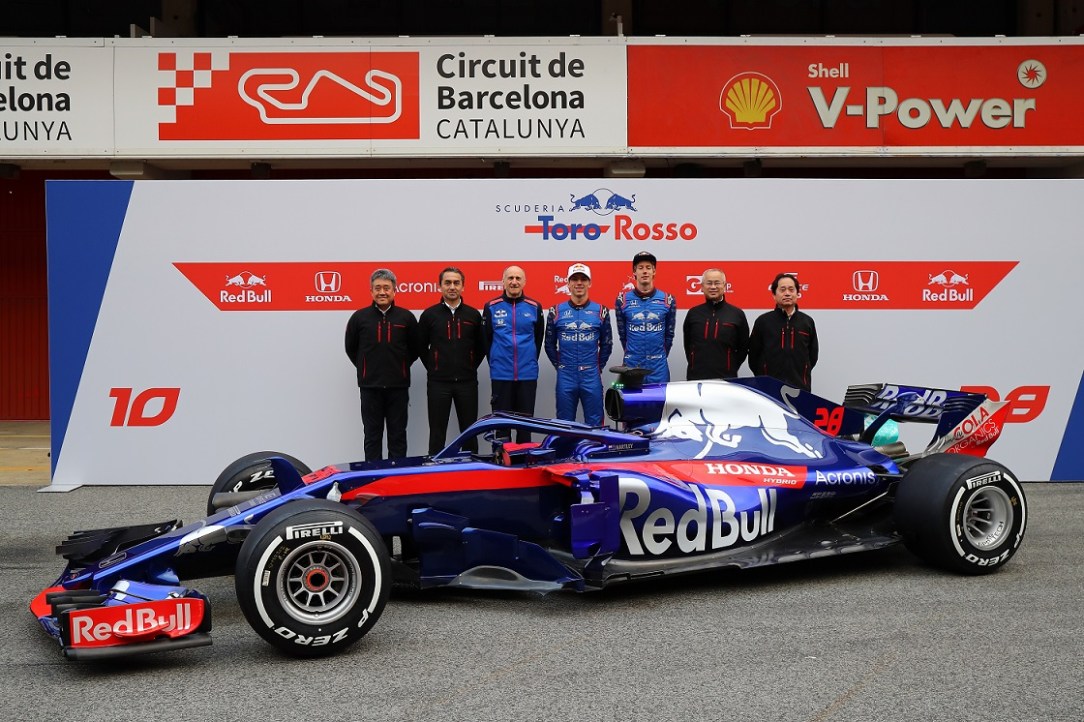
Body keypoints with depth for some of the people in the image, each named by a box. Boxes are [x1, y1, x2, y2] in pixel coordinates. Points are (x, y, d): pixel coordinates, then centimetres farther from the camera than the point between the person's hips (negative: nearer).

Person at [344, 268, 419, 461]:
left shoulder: (406, 317, 2)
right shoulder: (359, 317, 1)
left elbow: (415, 349, 11)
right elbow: (351, 348, 12)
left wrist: (400, 367, 8)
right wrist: (366, 368, 9)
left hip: (398, 387, 0)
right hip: (370, 387, 0)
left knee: (398, 437, 7)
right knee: (372, 436, 6)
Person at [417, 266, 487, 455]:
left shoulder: (473, 315, 5)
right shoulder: (429, 315, 1)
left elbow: (481, 347, 13)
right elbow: (421, 346, 8)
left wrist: (471, 368, 6)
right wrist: (433, 368, 5)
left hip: (467, 382, 1)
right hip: (438, 383, -1)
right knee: (437, 432, 4)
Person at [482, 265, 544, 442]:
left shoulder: (535, 307, 3)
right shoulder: (491, 307, 1)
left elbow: (538, 338, 11)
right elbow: (486, 339, 7)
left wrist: (531, 360, 7)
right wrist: (495, 361, 6)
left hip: (528, 374, 1)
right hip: (500, 375, -1)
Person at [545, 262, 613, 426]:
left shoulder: (601, 311, 5)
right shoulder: (556, 312, 5)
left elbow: (606, 344, 12)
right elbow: (549, 344, 12)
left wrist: (598, 367, 8)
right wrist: (559, 366, 7)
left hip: (591, 379, 0)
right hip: (566, 378, 0)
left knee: (595, 424, 3)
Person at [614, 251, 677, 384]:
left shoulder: (667, 300, 3)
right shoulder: (623, 299, 1)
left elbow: (669, 334, 11)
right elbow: (622, 333, 10)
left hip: (658, 367, 1)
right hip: (631, 365, 0)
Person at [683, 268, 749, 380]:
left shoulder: (737, 314, 3)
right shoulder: (693, 313, 8)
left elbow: (743, 348, 9)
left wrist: (731, 369, 3)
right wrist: (695, 367, 10)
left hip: (726, 379, -1)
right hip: (695, 378, 1)